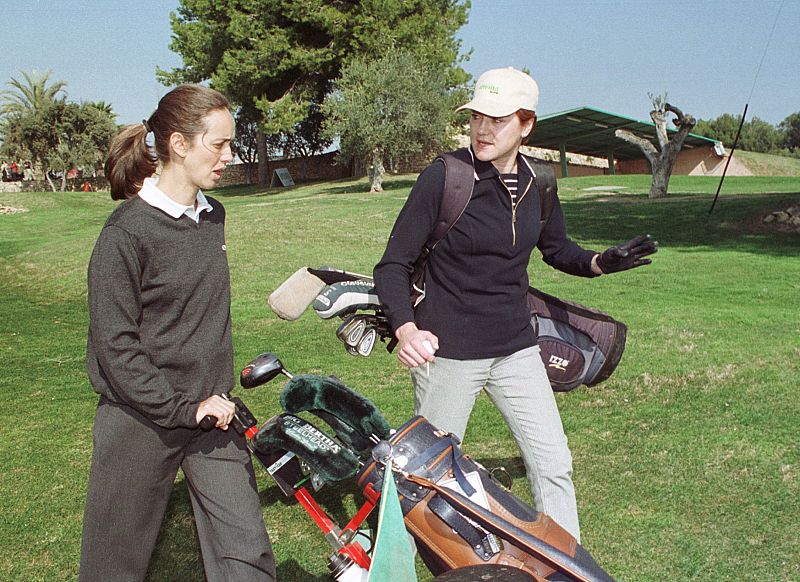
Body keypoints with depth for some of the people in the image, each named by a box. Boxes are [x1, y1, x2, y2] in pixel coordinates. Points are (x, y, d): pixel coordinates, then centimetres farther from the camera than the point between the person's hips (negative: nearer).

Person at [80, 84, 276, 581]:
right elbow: (114, 345, -16)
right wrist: (183, 409, -17)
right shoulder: (128, 232, -15)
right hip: (142, 420, -5)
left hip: (210, 413, 6)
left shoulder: (213, 216, 7)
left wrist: (221, 393, 14)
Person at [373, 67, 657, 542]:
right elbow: (393, 265, -12)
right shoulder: (443, 177, -14)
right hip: (447, 351, -4)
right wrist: (406, 329, -29)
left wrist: (599, 263, -4)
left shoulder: (537, 182, 1)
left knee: (554, 466, 8)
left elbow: (556, 248, 17)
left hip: (516, 347, 5)